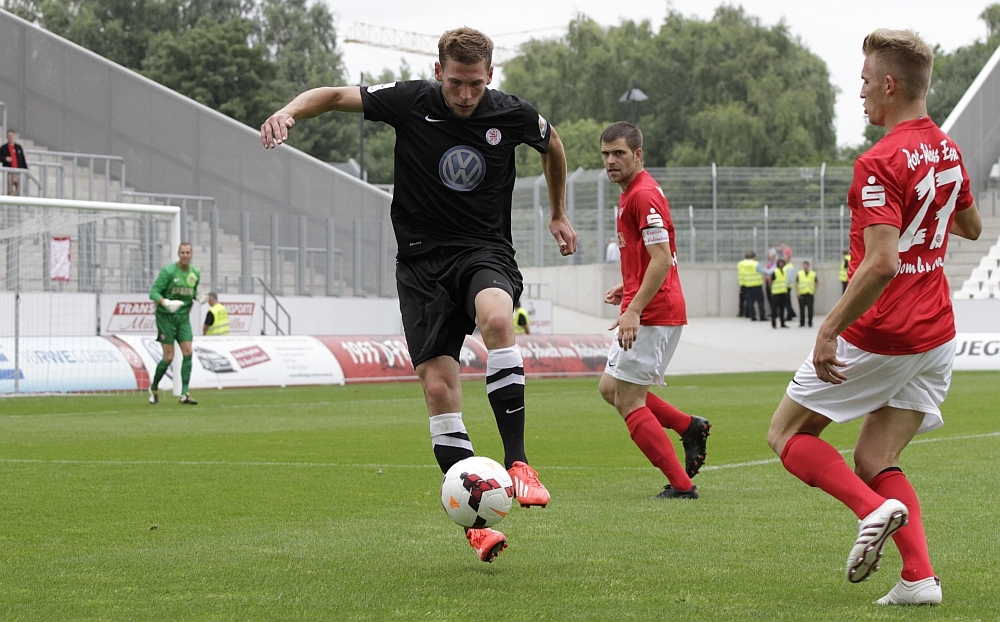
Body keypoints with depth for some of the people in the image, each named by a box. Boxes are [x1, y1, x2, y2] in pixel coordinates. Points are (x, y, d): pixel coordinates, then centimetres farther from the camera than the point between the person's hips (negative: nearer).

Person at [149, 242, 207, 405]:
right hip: (166, 316, -5)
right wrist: (166, 302, -33)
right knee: (168, 357, -6)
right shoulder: (168, 271, -13)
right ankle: (154, 388, 18)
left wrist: (199, 297, -2)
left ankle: (184, 394, -7)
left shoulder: (195, 273, 4)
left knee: (188, 352, -8)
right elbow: (153, 292, -15)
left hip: (183, 317, 5)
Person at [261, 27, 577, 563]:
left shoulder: (513, 115, -3)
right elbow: (334, 95, 1)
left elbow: (553, 146, 20)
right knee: (439, 388, -10)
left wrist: (558, 214, 29)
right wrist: (289, 112, -20)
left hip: (484, 250, -1)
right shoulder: (411, 102, -6)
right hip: (422, 258, 1)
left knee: (496, 317, -36)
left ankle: (517, 460, -28)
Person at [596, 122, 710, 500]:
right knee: (610, 388, 15)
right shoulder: (631, 194, 18)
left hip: (652, 314, -11)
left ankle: (681, 484, -6)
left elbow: (662, 259, -23)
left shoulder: (643, 196, -15)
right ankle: (689, 428, 15)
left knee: (628, 401, -7)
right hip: (653, 312, 11)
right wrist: (628, 287, 15)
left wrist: (634, 310, -27)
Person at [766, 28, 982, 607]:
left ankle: (874, 508, -13)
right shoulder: (946, 149, 8)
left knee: (789, 434, 8)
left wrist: (830, 330, -22)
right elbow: (971, 226, 25)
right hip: (935, 336, 8)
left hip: (878, 337, -8)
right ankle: (920, 578, -5)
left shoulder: (880, 164, -19)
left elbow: (882, 264, -28)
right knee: (875, 462, 12)